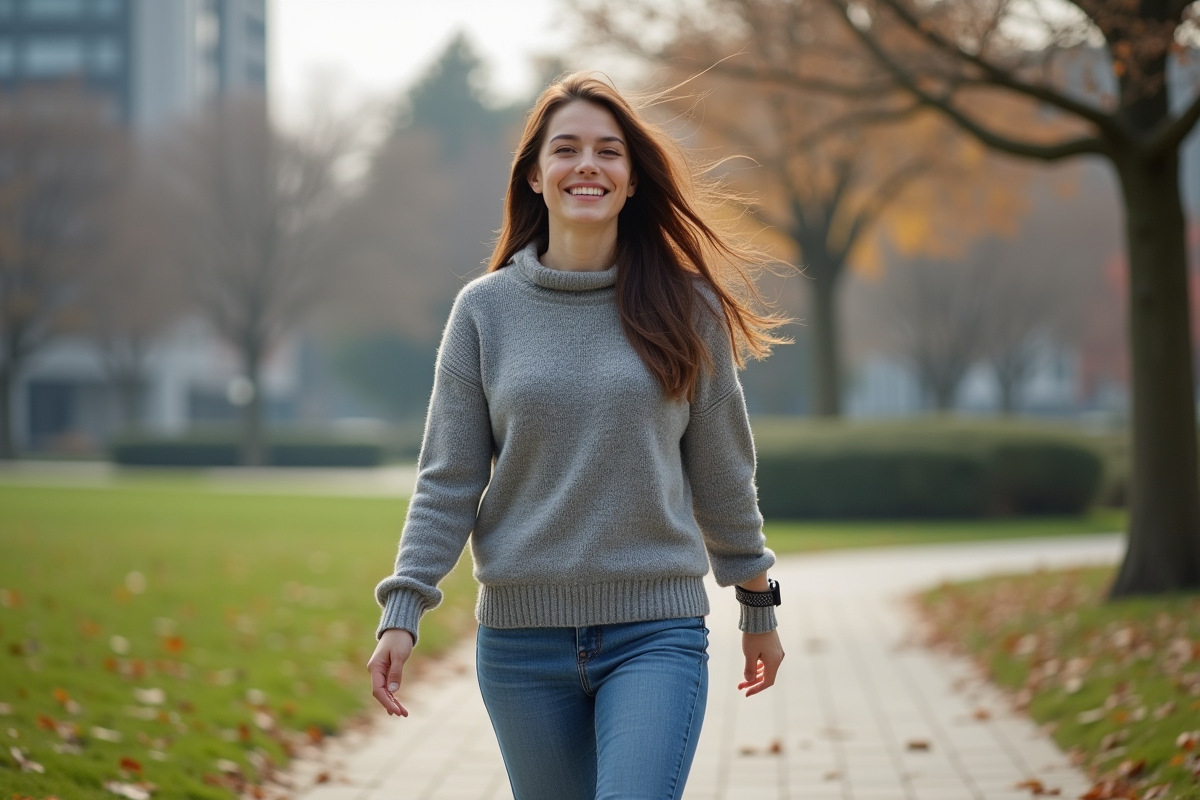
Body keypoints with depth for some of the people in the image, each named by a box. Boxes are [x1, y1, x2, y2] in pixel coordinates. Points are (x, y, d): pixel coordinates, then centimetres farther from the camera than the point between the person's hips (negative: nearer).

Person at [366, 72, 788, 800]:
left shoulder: (684, 307, 2)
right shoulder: (485, 310, 2)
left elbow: (722, 473, 9)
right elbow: (447, 482, 2)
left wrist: (759, 608, 14)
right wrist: (402, 613, -7)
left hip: (656, 633, -1)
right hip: (521, 636, 1)